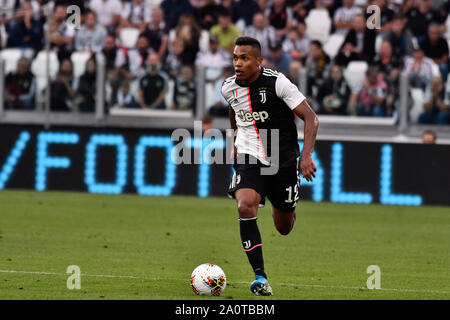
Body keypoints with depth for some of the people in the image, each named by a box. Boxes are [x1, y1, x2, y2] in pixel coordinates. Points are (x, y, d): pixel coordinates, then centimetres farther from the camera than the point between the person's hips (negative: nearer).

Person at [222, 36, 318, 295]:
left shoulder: (278, 83, -18)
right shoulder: (229, 88, -3)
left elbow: (310, 118, -17)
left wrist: (307, 155, -29)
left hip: (283, 160, -2)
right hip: (249, 158, 2)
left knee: (284, 228, 11)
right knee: (245, 207, -27)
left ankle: (286, 208, 52)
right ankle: (260, 277, -22)